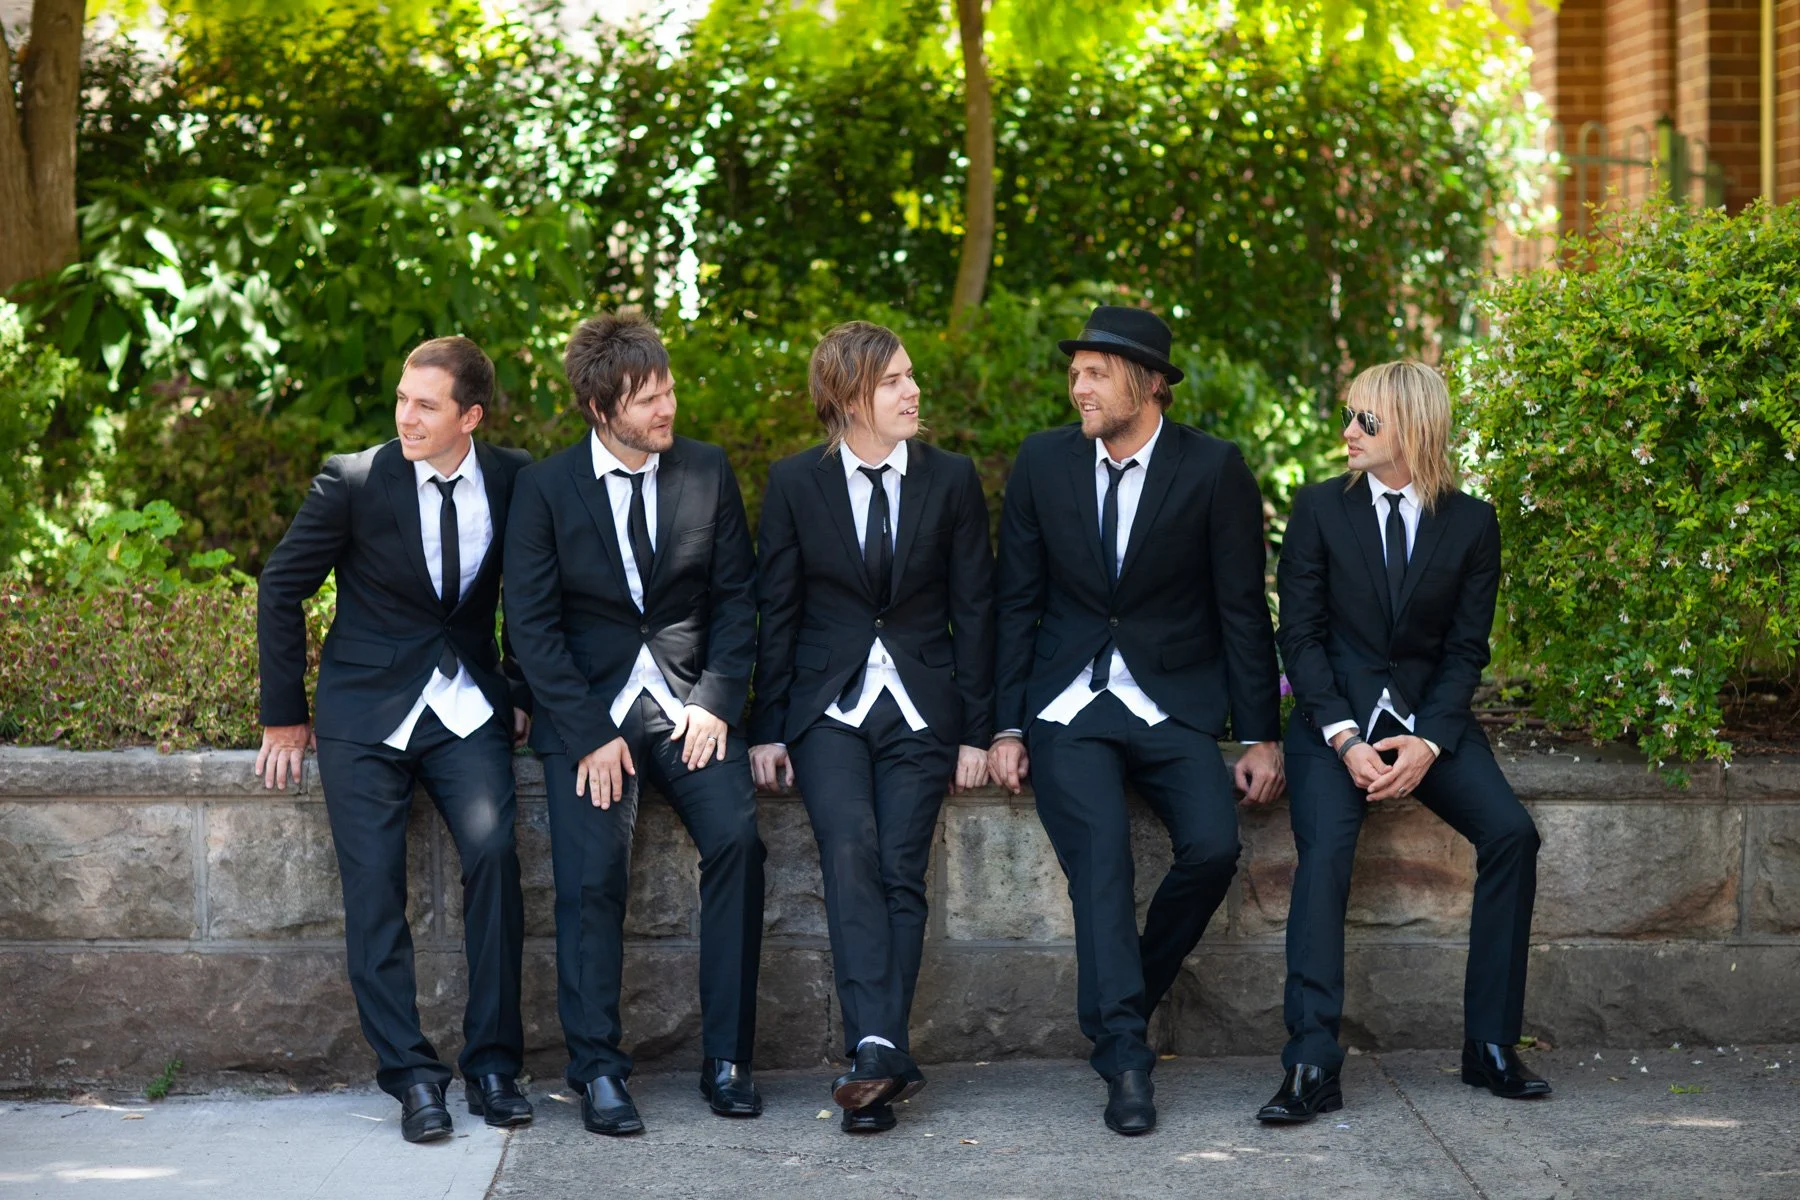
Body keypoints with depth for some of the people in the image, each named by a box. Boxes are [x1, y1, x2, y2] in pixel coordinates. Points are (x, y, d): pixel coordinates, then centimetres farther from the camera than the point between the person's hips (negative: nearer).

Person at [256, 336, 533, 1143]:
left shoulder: (514, 481, -1)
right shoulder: (353, 483, -7)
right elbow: (280, 589, 3)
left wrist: (523, 693, 9)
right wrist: (284, 715, 4)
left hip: (467, 710, 1)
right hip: (367, 713, -1)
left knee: (492, 850, -20)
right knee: (373, 887, -10)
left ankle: (493, 1065, -11)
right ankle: (411, 1076, -2)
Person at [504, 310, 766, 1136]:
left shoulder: (707, 472, 5)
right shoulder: (546, 487, -1)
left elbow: (737, 596, 7)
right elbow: (531, 624, -3)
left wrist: (717, 701, -7)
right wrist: (590, 732, -12)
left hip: (691, 698, 1)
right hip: (589, 706, -1)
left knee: (736, 838, -21)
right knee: (591, 875, -17)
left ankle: (727, 1059, -12)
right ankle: (598, 1072, -6)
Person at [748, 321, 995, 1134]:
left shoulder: (951, 480, 5)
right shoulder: (794, 483, 3)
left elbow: (974, 610, 6)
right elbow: (776, 610, 5)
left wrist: (976, 730, 2)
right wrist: (767, 728, 1)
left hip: (920, 705, 1)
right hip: (828, 703, -1)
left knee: (900, 872, -13)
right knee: (850, 849, -23)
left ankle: (875, 1055, -14)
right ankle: (881, 1051, -32)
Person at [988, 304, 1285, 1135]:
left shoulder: (1213, 469, -3)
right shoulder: (1043, 462, 3)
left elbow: (1243, 609, -1)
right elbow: (1017, 601, 7)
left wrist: (1260, 735, -3)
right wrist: (1007, 727, 0)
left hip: (1174, 706, 0)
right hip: (1069, 704, 1)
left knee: (1212, 846, -23)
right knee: (1099, 850, -22)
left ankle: (1125, 997, 1)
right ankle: (1124, 1055, -24)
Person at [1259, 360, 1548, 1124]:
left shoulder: (1471, 523, 4)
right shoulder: (1320, 508, 1)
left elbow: (1466, 649, 2)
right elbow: (1301, 637, -1)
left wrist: (1428, 743, -14)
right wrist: (1345, 739, -15)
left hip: (1430, 716, 2)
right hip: (1334, 714, -2)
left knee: (1511, 832, -21)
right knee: (1324, 850, -27)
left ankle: (1490, 1047, -11)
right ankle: (1312, 1066, -30)